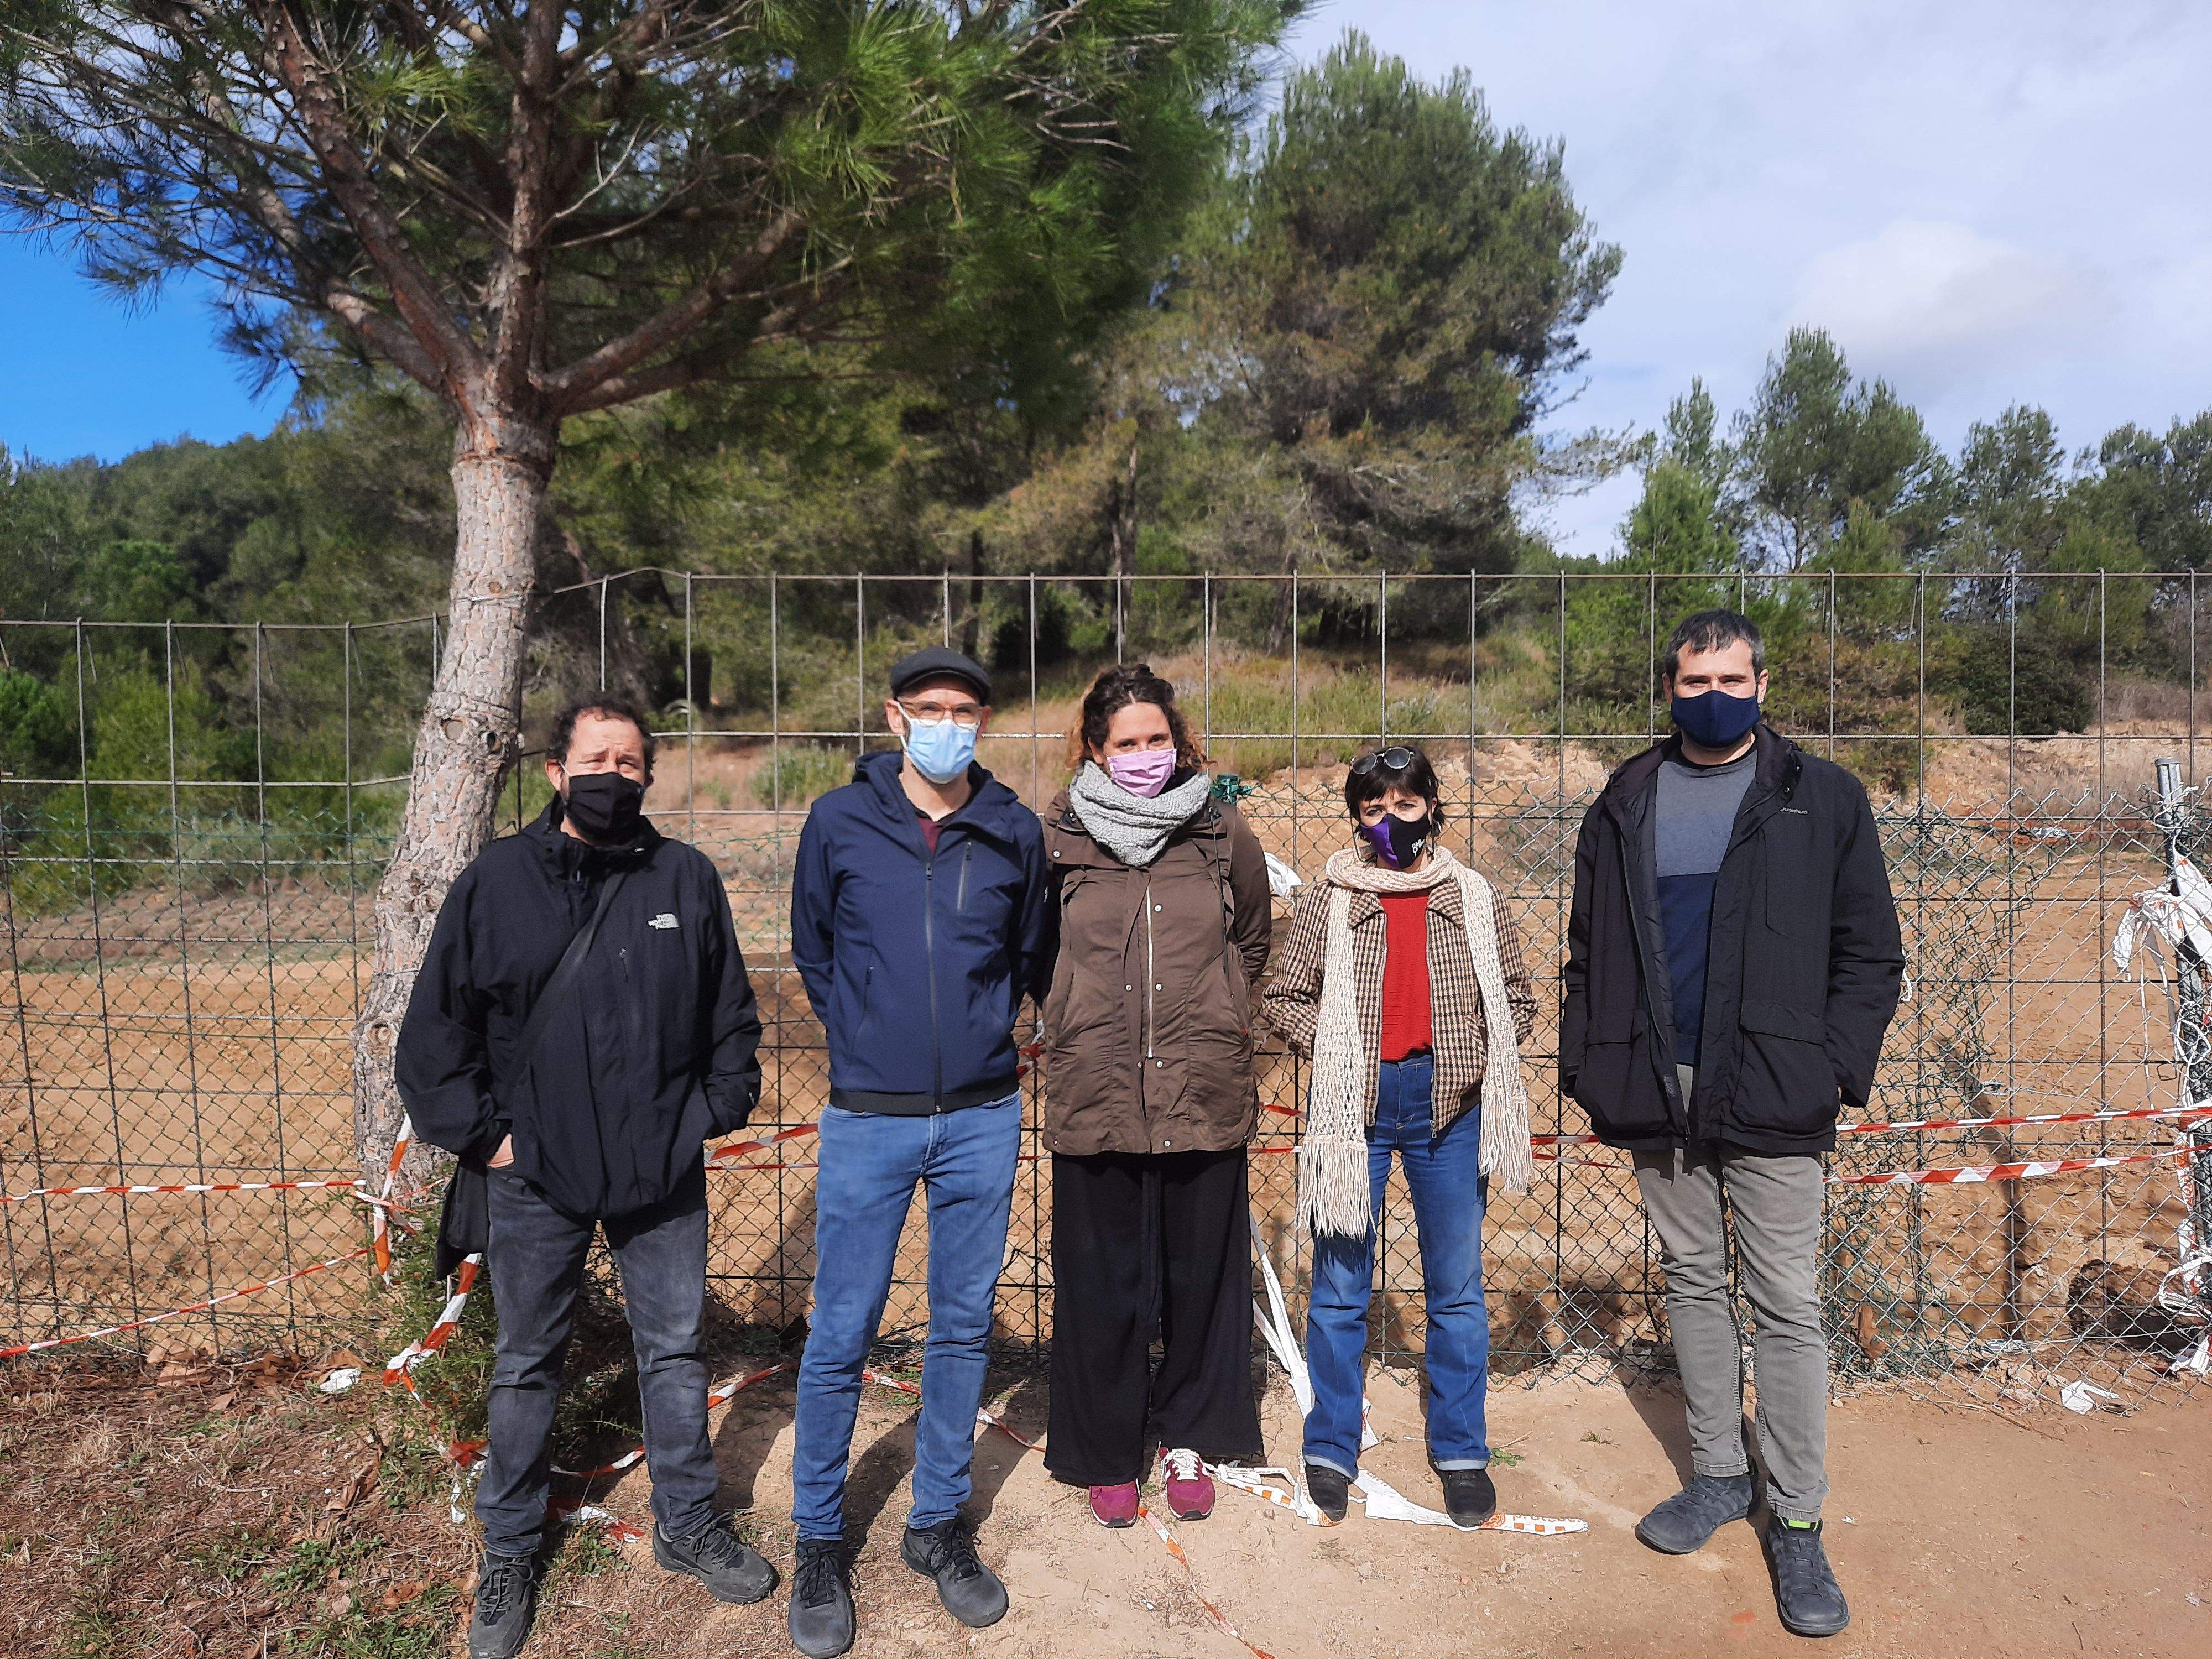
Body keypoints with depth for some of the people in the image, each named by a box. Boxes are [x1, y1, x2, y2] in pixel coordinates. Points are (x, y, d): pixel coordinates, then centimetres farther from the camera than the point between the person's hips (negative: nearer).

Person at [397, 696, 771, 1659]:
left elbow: (732, 1016, 6)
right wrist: (479, 1135, -4)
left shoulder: (687, 878, -2)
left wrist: (716, 1111, 0)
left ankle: (689, 1525, 34)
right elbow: (434, 1029, -1)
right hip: (535, 1180, -1)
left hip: (664, 1176, 1)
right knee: (527, 1366, 15)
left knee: (676, 1350, 14)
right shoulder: (495, 882, -5)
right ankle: (509, 1553, 34)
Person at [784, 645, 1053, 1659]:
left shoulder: (1014, 832, 0)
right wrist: (866, 1037, 10)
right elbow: (812, 954, 11)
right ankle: (819, 1541, 25)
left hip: (982, 1119, 2)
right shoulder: (839, 822, -2)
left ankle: (939, 1522, 30)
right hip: (869, 1120, -1)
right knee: (840, 1337, 5)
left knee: (962, 1329, 12)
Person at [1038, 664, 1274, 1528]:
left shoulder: (1225, 833, 2)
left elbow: (1252, 941, 18)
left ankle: (1187, 1438, 35)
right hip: (1094, 1095, -1)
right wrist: (1077, 1024, 9)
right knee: (1101, 1286, 10)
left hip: (1205, 1097, 1)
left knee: (1200, 1278, 13)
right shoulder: (1054, 837, -1)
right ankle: (1108, 1455, 30)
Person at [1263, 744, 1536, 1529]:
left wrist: (1480, 1059, -3)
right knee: (1340, 1287, 7)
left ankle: (1461, 1451, 27)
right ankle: (1330, 1450, 22)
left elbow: (1517, 998, 12)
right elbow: (1284, 997, 6)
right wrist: (1336, 1050, -8)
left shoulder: (1478, 900, 5)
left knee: (1457, 1288, 11)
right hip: (1353, 1106, -1)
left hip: (1448, 1105, 1)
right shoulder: (1327, 902, 1)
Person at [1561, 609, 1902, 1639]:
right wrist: (1588, 1065, 3)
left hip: (1770, 1098, -3)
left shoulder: (1821, 800, 1)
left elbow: (1869, 952, 0)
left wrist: (1836, 1070, -9)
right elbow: (1589, 953, 10)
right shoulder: (1624, 807, 8)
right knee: (1692, 1284, 14)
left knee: (1786, 1306, 3)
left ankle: (1798, 1524, 15)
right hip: (1657, 1097, 3)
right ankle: (1719, 1475, 29)